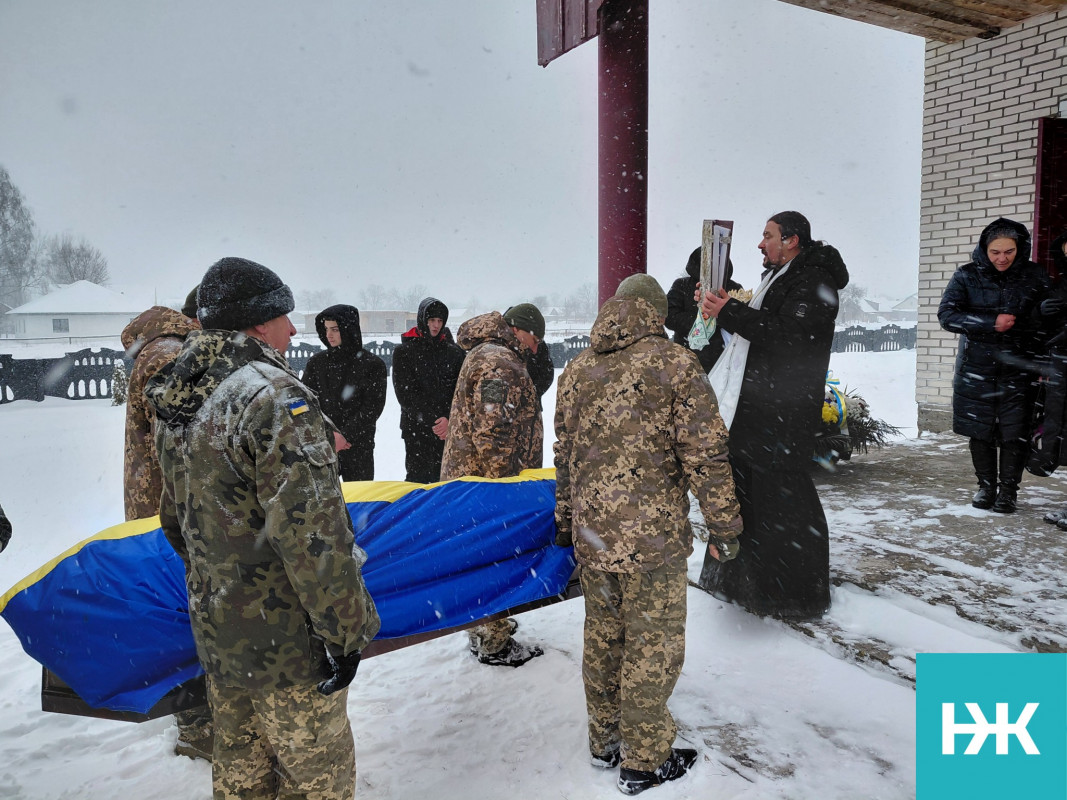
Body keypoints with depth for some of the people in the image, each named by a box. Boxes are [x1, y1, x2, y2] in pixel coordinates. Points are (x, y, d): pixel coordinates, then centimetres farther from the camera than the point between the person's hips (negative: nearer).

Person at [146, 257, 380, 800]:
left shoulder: (176, 403, 6)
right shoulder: (276, 396, -23)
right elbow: (310, 531, -26)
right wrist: (344, 629, -17)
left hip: (216, 631, 9)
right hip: (284, 639, -8)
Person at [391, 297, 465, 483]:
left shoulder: (454, 351, 10)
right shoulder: (404, 351, 3)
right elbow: (405, 393, -5)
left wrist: (450, 419, -13)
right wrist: (433, 420, -13)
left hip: (449, 428, 2)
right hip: (416, 430, -2)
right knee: (418, 480, -4)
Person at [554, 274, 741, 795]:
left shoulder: (576, 370, 8)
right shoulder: (675, 364, -9)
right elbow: (705, 454, -11)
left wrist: (566, 524, 23)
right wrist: (724, 526, -2)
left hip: (591, 532, 6)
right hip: (653, 536, -6)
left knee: (602, 634, 19)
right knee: (653, 642, 9)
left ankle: (604, 742, 35)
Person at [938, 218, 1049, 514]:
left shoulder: (1034, 276, 3)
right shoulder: (967, 276, -1)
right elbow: (946, 314, -9)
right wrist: (992, 323, -18)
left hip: (1019, 368, 0)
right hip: (976, 367, 0)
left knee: (1014, 432, -1)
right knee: (980, 431, 6)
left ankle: (1008, 489, 13)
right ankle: (986, 486, 22)